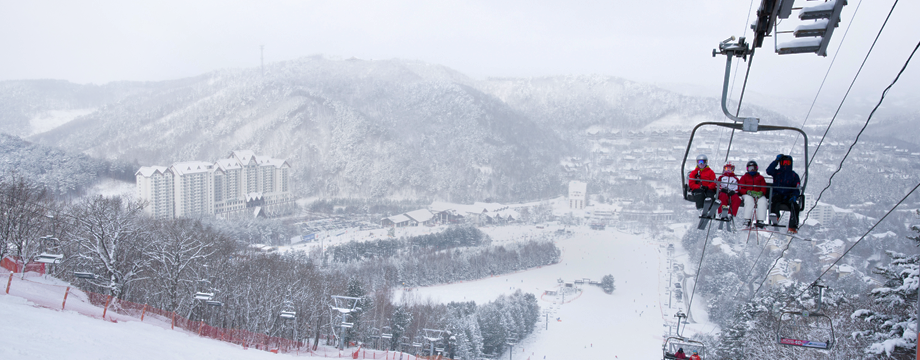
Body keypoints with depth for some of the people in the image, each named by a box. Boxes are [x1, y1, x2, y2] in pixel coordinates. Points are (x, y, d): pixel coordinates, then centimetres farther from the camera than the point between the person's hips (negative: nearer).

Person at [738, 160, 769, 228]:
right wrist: (748, 192, -12)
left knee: (763, 201, -34)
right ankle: (747, 219, -45)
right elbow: (740, 189, 9)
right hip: (747, 194, -1)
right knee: (749, 200, -39)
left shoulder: (760, 177, 25)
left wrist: (761, 193, -12)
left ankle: (760, 220, -41)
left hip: (759, 194, 1)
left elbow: (764, 188, 13)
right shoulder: (744, 177, 22)